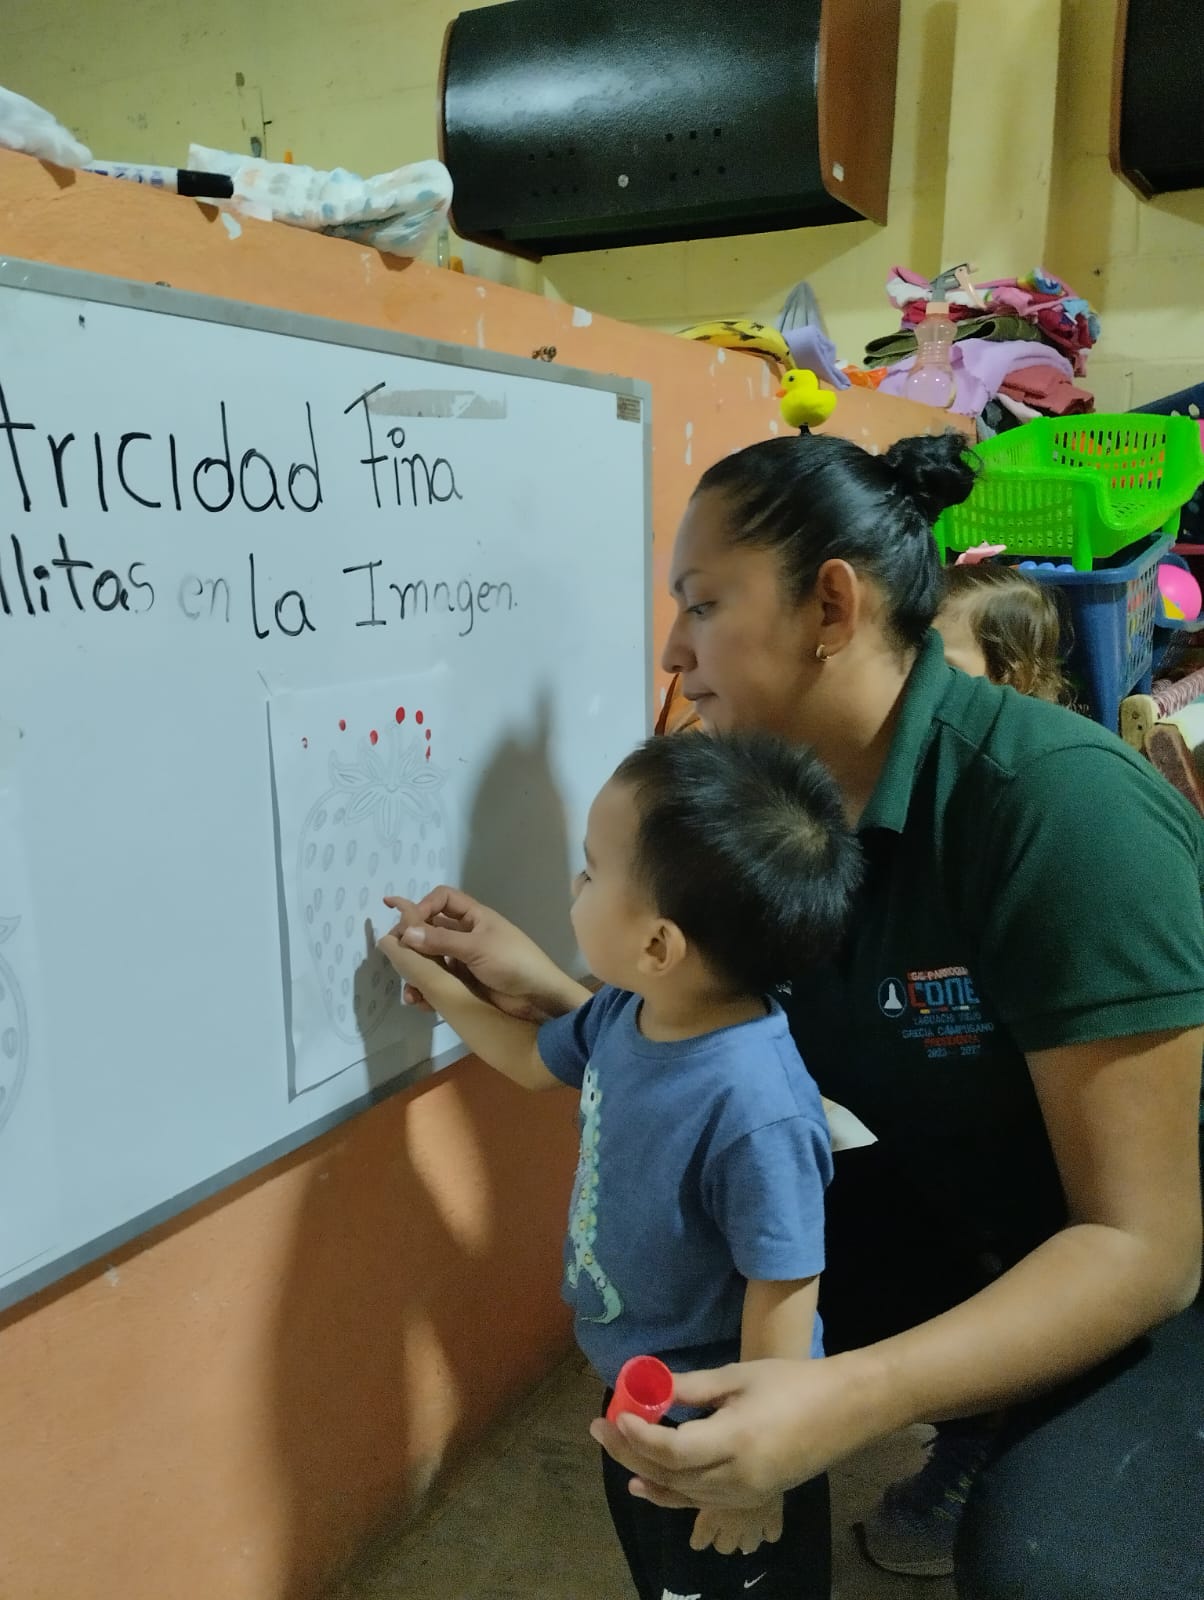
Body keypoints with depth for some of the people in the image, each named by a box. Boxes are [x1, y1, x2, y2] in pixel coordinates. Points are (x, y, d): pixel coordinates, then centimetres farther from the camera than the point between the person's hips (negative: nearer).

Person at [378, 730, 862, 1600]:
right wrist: (436, 982, 6)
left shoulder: (755, 1109, -40)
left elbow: (783, 1301, -30)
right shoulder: (627, 1012, -13)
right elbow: (535, 1057, 10)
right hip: (636, 1401, 8)